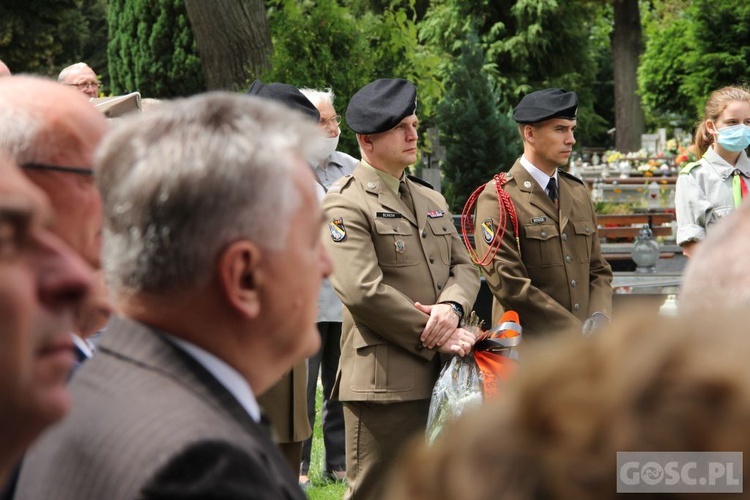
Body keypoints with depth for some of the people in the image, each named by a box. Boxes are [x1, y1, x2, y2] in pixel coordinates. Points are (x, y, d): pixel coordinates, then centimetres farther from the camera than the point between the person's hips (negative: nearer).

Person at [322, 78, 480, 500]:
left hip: (441, 378, 8)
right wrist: (436, 337, -15)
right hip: (384, 382, -8)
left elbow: (464, 267, 15)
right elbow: (363, 292, -17)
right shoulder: (347, 204, -7)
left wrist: (451, 306, -9)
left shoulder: (431, 200, 19)